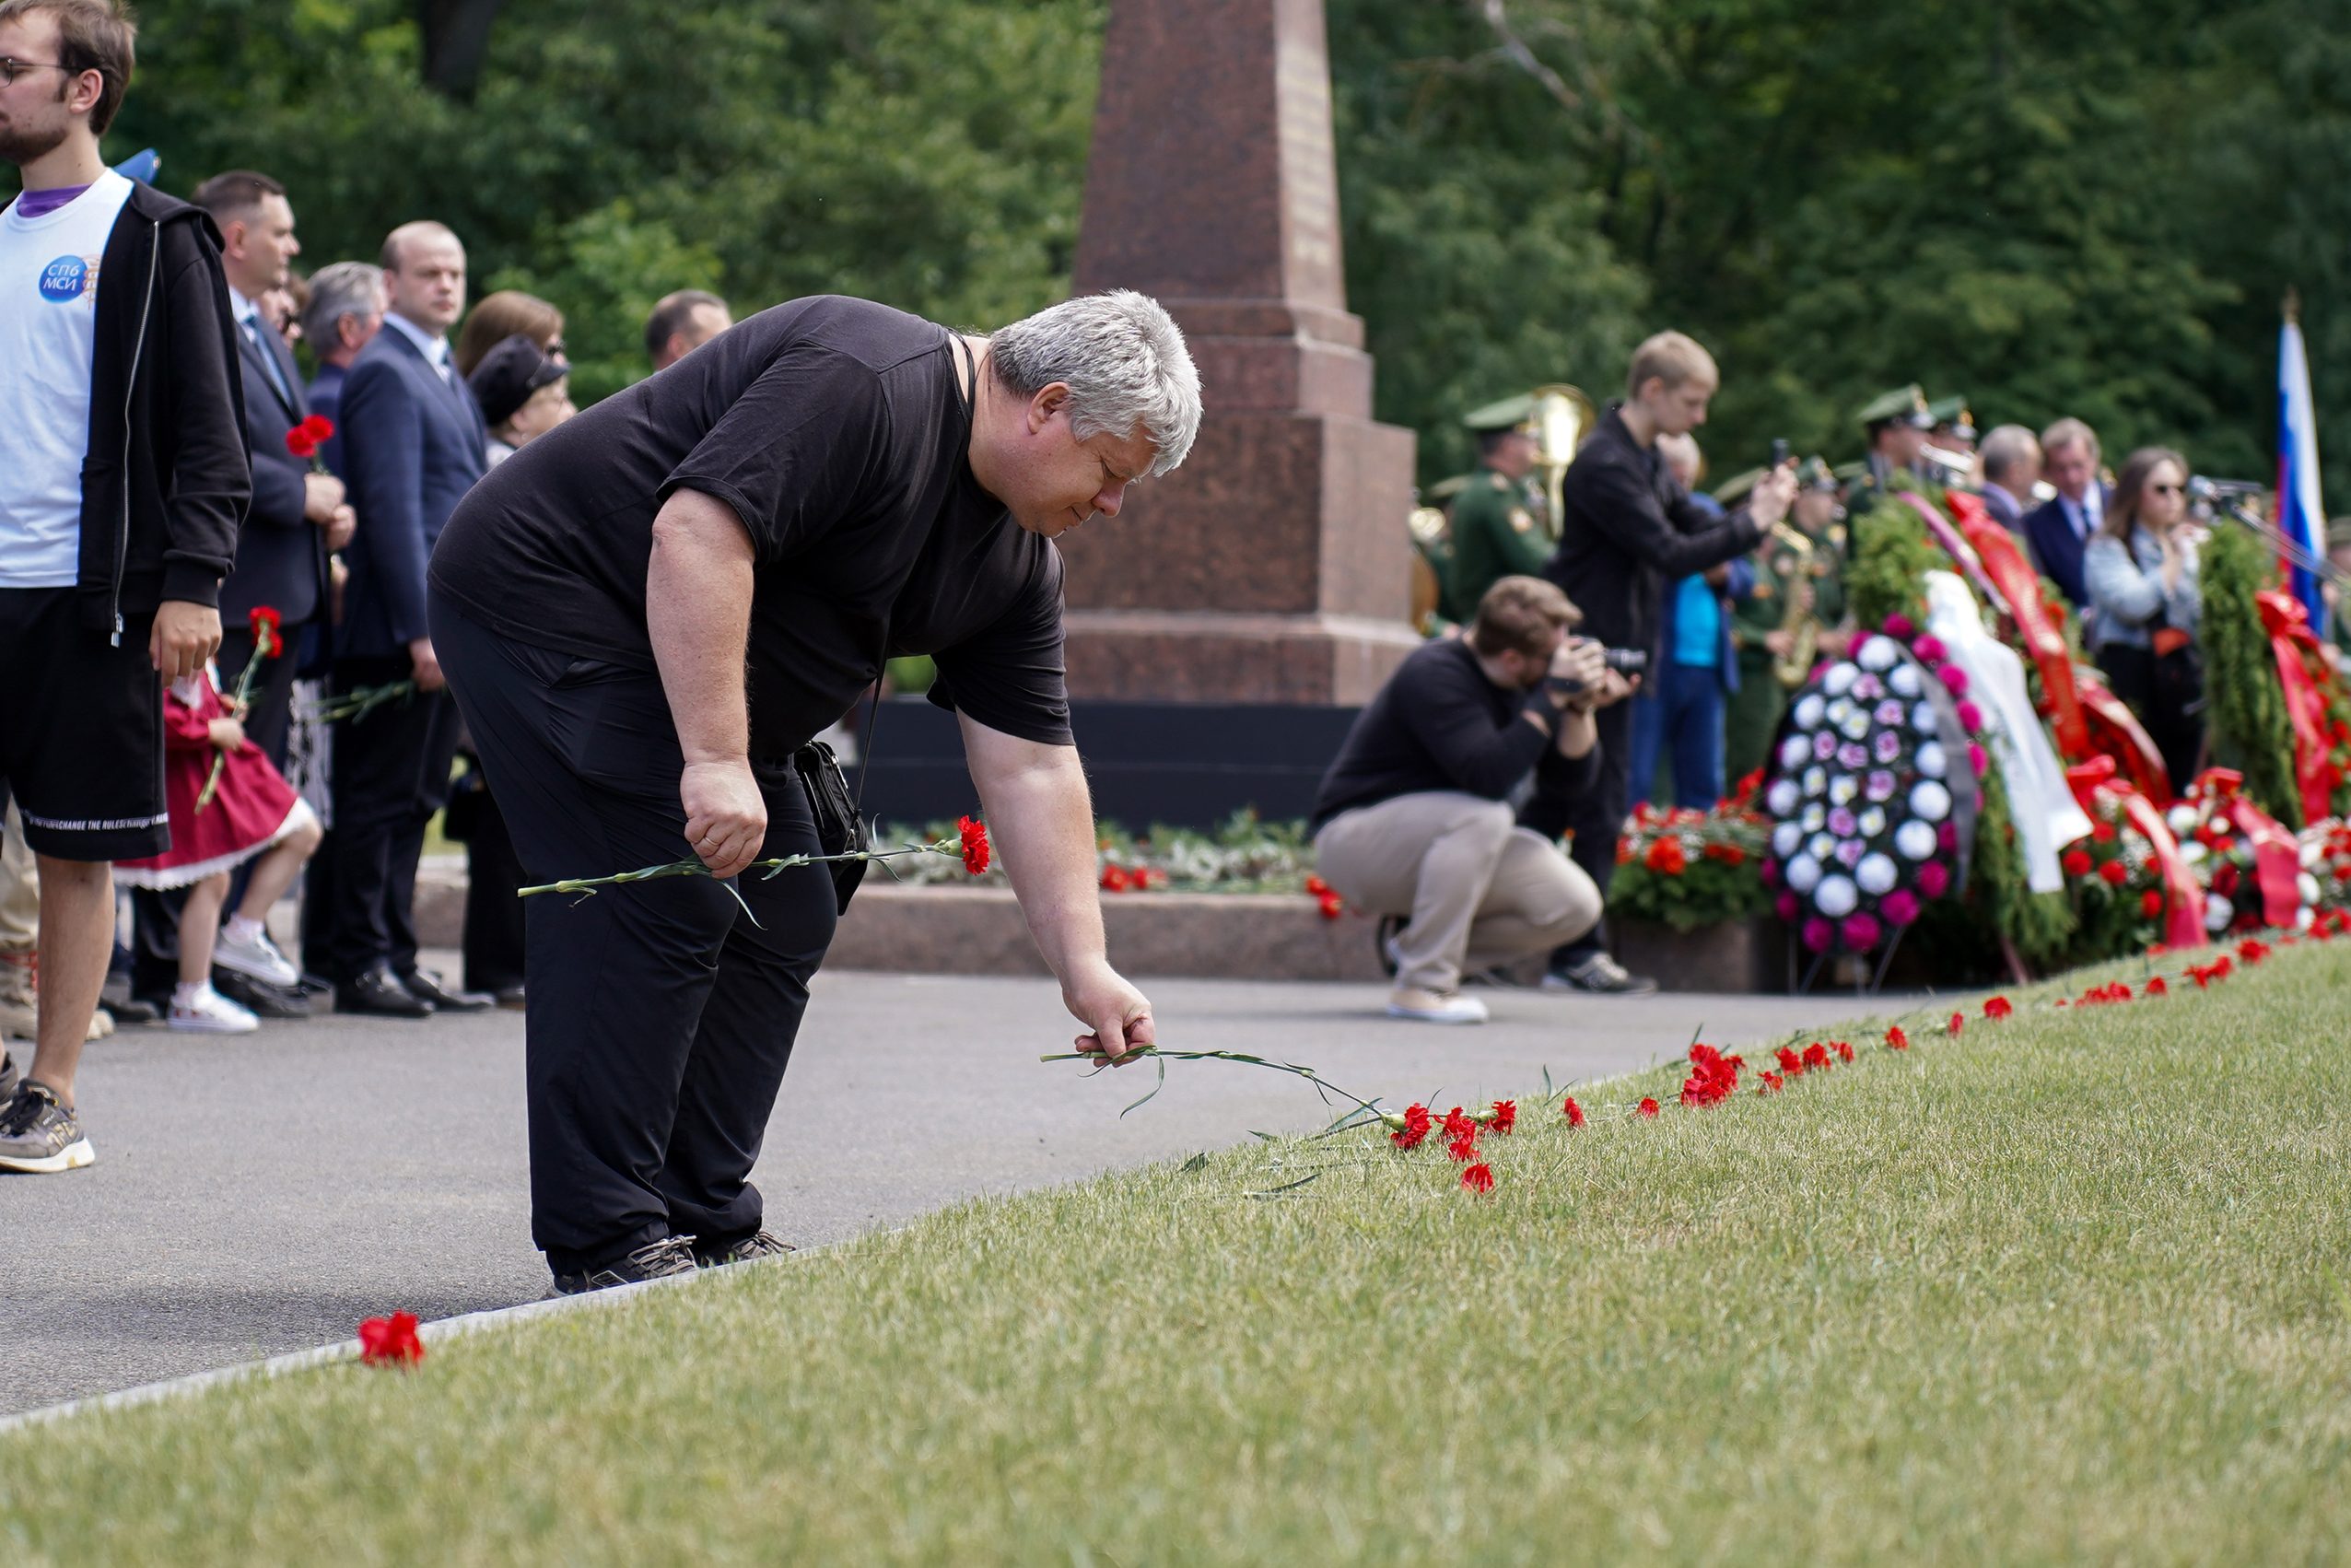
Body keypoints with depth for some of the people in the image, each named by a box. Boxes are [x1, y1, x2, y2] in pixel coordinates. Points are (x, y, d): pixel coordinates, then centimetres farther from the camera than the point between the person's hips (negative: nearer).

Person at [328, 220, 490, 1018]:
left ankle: (398, 960, 15)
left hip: (446, 625, 9)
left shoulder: (445, 373, 20)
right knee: (378, 798, -4)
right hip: (398, 628, -9)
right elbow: (391, 505, -17)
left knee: (416, 798, 11)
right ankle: (361, 965, 0)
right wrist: (421, 628, -21)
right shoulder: (384, 372, -10)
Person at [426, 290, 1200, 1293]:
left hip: (698, 684, 11)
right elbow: (696, 533, -33)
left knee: (784, 922, 6)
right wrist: (716, 761, -35)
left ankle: (703, 1227, 10)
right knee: (664, 904, -17)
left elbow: (1029, 765, 6)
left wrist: (1083, 964, 0)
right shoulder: (867, 387, -24)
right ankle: (603, 1241, -13)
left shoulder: (1017, 559, 5)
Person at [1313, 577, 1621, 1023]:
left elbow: (1574, 778, 1)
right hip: (1355, 843, -8)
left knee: (1576, 905, -11)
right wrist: (1554, 696, -32)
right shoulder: (1434, 674, -23)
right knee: (1484, 816, -36)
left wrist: (1581, 708, -16)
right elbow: (1490, 776, -35)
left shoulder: (1520, 685, 1)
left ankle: (1417, 946, 6)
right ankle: (1423, 985, -26)